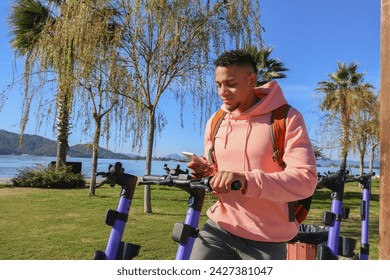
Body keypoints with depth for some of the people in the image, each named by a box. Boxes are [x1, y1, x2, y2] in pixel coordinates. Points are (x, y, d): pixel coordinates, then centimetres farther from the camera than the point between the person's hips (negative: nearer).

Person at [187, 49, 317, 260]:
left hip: (266, 239, -3)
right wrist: (206, 171, -8)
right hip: (220, 228, 4)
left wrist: (248, 181, -35)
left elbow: (306, 179, -21)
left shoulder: (287, 119, -12)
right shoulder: (215, 122, 5)